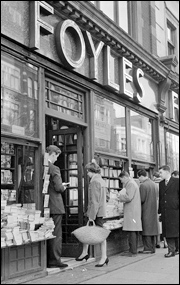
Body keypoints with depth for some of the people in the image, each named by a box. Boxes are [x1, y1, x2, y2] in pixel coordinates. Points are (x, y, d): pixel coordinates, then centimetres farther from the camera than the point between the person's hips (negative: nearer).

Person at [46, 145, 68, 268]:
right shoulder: (54, 169, -14)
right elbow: (58, 187, -18)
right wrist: (63, 187, 5)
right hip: (55, 206, -7)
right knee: (56, 234, 1)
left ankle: (46, 260, 21)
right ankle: (55, 260, 4)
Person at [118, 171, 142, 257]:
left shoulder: (130, 184, -11)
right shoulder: (132, 183, 22)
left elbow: (129, 197, -18)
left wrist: (120, 197, -4)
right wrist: (122, 196, 15)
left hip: (131, 211, -10)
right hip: (134, 211, 10)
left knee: (131, 231, -9)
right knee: (134, 231, 11)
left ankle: (133, 252, -8)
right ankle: (134, 250, 15)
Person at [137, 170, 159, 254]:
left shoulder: (143, 185, -17)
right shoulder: (153, 183, 9)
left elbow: (142, 199, -18)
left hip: (146, 211, -8)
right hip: (153, 210, 8)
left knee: (146, 230, -2)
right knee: (151, 228, 13)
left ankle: (148, 248, 0)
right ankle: (152, 248, 19)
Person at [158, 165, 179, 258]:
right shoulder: (161, 184, 15)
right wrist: (160, 211, 13)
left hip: (175, 212, -5)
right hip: (165, 213, 5)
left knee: (176, 231, -1)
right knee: (167, 232, 5)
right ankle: (171, 251, 12)